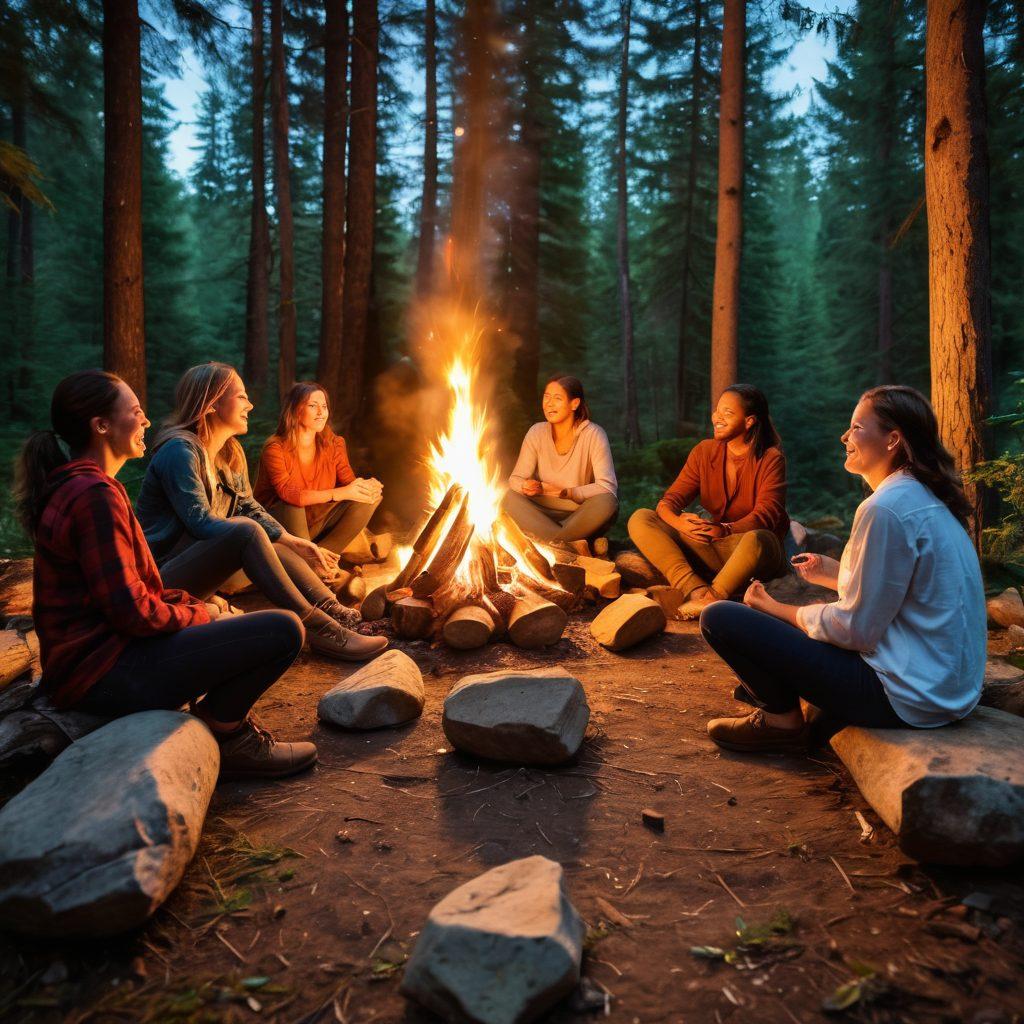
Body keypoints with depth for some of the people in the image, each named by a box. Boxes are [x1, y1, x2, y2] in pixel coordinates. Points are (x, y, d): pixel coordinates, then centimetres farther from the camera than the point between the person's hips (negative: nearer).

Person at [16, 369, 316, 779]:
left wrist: (193, 601, 7)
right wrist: (201, 614, -6)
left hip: (88, 650, 11)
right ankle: (222, 731, 3)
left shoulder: (68, 486, 13)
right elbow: (132, 611, -23)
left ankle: (224, 714, 13)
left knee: (229, 616, 30)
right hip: (104, 672, -11)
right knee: (284, 630, -18)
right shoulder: (95, 495, -20)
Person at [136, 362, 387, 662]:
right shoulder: (180, 450, -16)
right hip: (163, 574, -9)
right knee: (246, 530, -30)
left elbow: (250, 508, 10)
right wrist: (288, 543, -27)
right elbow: (200, 522, -24)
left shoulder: (231, 452, 11)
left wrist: (291, 541, -8)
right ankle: (318, 630, -35)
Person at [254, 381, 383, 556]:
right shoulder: (275, 448, -16)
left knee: (371, 497, -12)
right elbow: (287, 493, -30)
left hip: (315, 525, 5)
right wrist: (340, 493, -38)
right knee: (293, 505, -38)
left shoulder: (333, 444, 1)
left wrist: (368, 486, -32)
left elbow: (348, 481, -6)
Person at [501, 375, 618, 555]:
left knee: (606, 502, -33)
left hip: (582, 515, -3)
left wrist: (567, 492, -31)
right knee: (511, 497, -24)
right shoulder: (537, 433, -1)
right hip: (544, 512, 3)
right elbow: (515, 479, -3)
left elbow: (608, 488, -19)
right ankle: (572, 545, -33)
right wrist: (526, 486, -27)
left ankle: (547, 540, -26)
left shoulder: (593, 435, -11)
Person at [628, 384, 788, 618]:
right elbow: (669, 500, -1)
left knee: (756, 539, -42)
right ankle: (696, 590, -33)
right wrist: (680, 523, -26)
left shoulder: (771, 459, -5)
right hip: (709, 549, 5)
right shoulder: (704, 451, 6)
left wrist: (724, 530, -37)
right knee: (640, 519, -15)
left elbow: (766, 515, -17)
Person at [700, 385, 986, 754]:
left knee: (719, 619, -12)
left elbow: (856, 629, -18)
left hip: (905, 697, -10)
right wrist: (836, 573, 17)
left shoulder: (886, 508, -21)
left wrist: (774, 608, -5)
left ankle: (783, 719, 6)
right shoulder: (928, 500, 9)